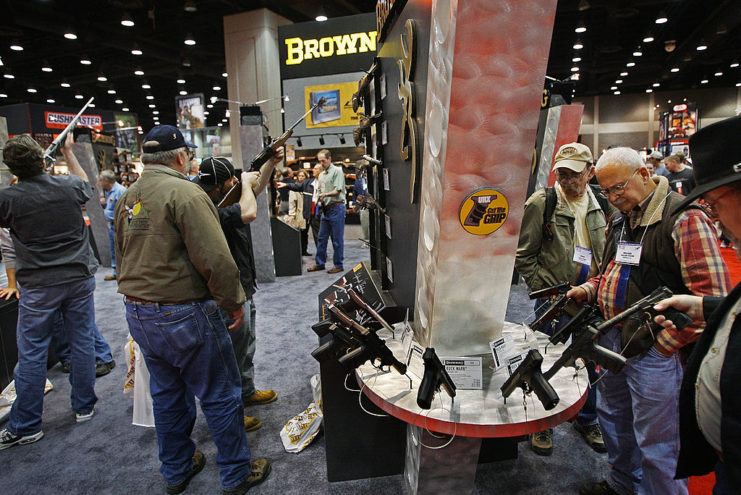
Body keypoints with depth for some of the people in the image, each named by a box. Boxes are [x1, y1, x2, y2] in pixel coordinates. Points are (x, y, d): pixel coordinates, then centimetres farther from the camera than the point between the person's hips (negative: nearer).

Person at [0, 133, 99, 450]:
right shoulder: (68, 186, -4)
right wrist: (68, 152, 30)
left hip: (38, 287, -2)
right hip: (79, 278, 2)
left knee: (31, 355, 8)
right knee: (82, 344, 12)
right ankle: (84, 407, 26)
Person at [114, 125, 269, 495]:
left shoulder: (127, 198, 9)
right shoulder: (184, 193, -17)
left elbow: (124, 257, 20)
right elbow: (215, 259, -23)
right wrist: (235, 302, -11)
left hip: (138, 314, 9)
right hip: (183, 315, -8)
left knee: (167, 395, 22)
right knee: (220, 396, 7)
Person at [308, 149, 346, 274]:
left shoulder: (337, 171, -4)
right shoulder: (321, 175, 19)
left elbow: (338, 191, -13)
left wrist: (326, 194, -27)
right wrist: (318, 198, 4)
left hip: (336, 208, -8)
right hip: (326, 209, 8)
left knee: (337, 239, -3)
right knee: (322, 237, 10)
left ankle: (338, 265, 5)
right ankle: (320, 263, 19)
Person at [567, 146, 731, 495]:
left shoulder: (684, 218, -15)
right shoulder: (620, 219, 11)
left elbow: (712, 296, -20)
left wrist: (664, 342, -19)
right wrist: (589, 290, 4)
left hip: (654, 349, -8)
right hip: (613, 339, 8)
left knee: (655, 440, 6)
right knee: (613, 416, 23)